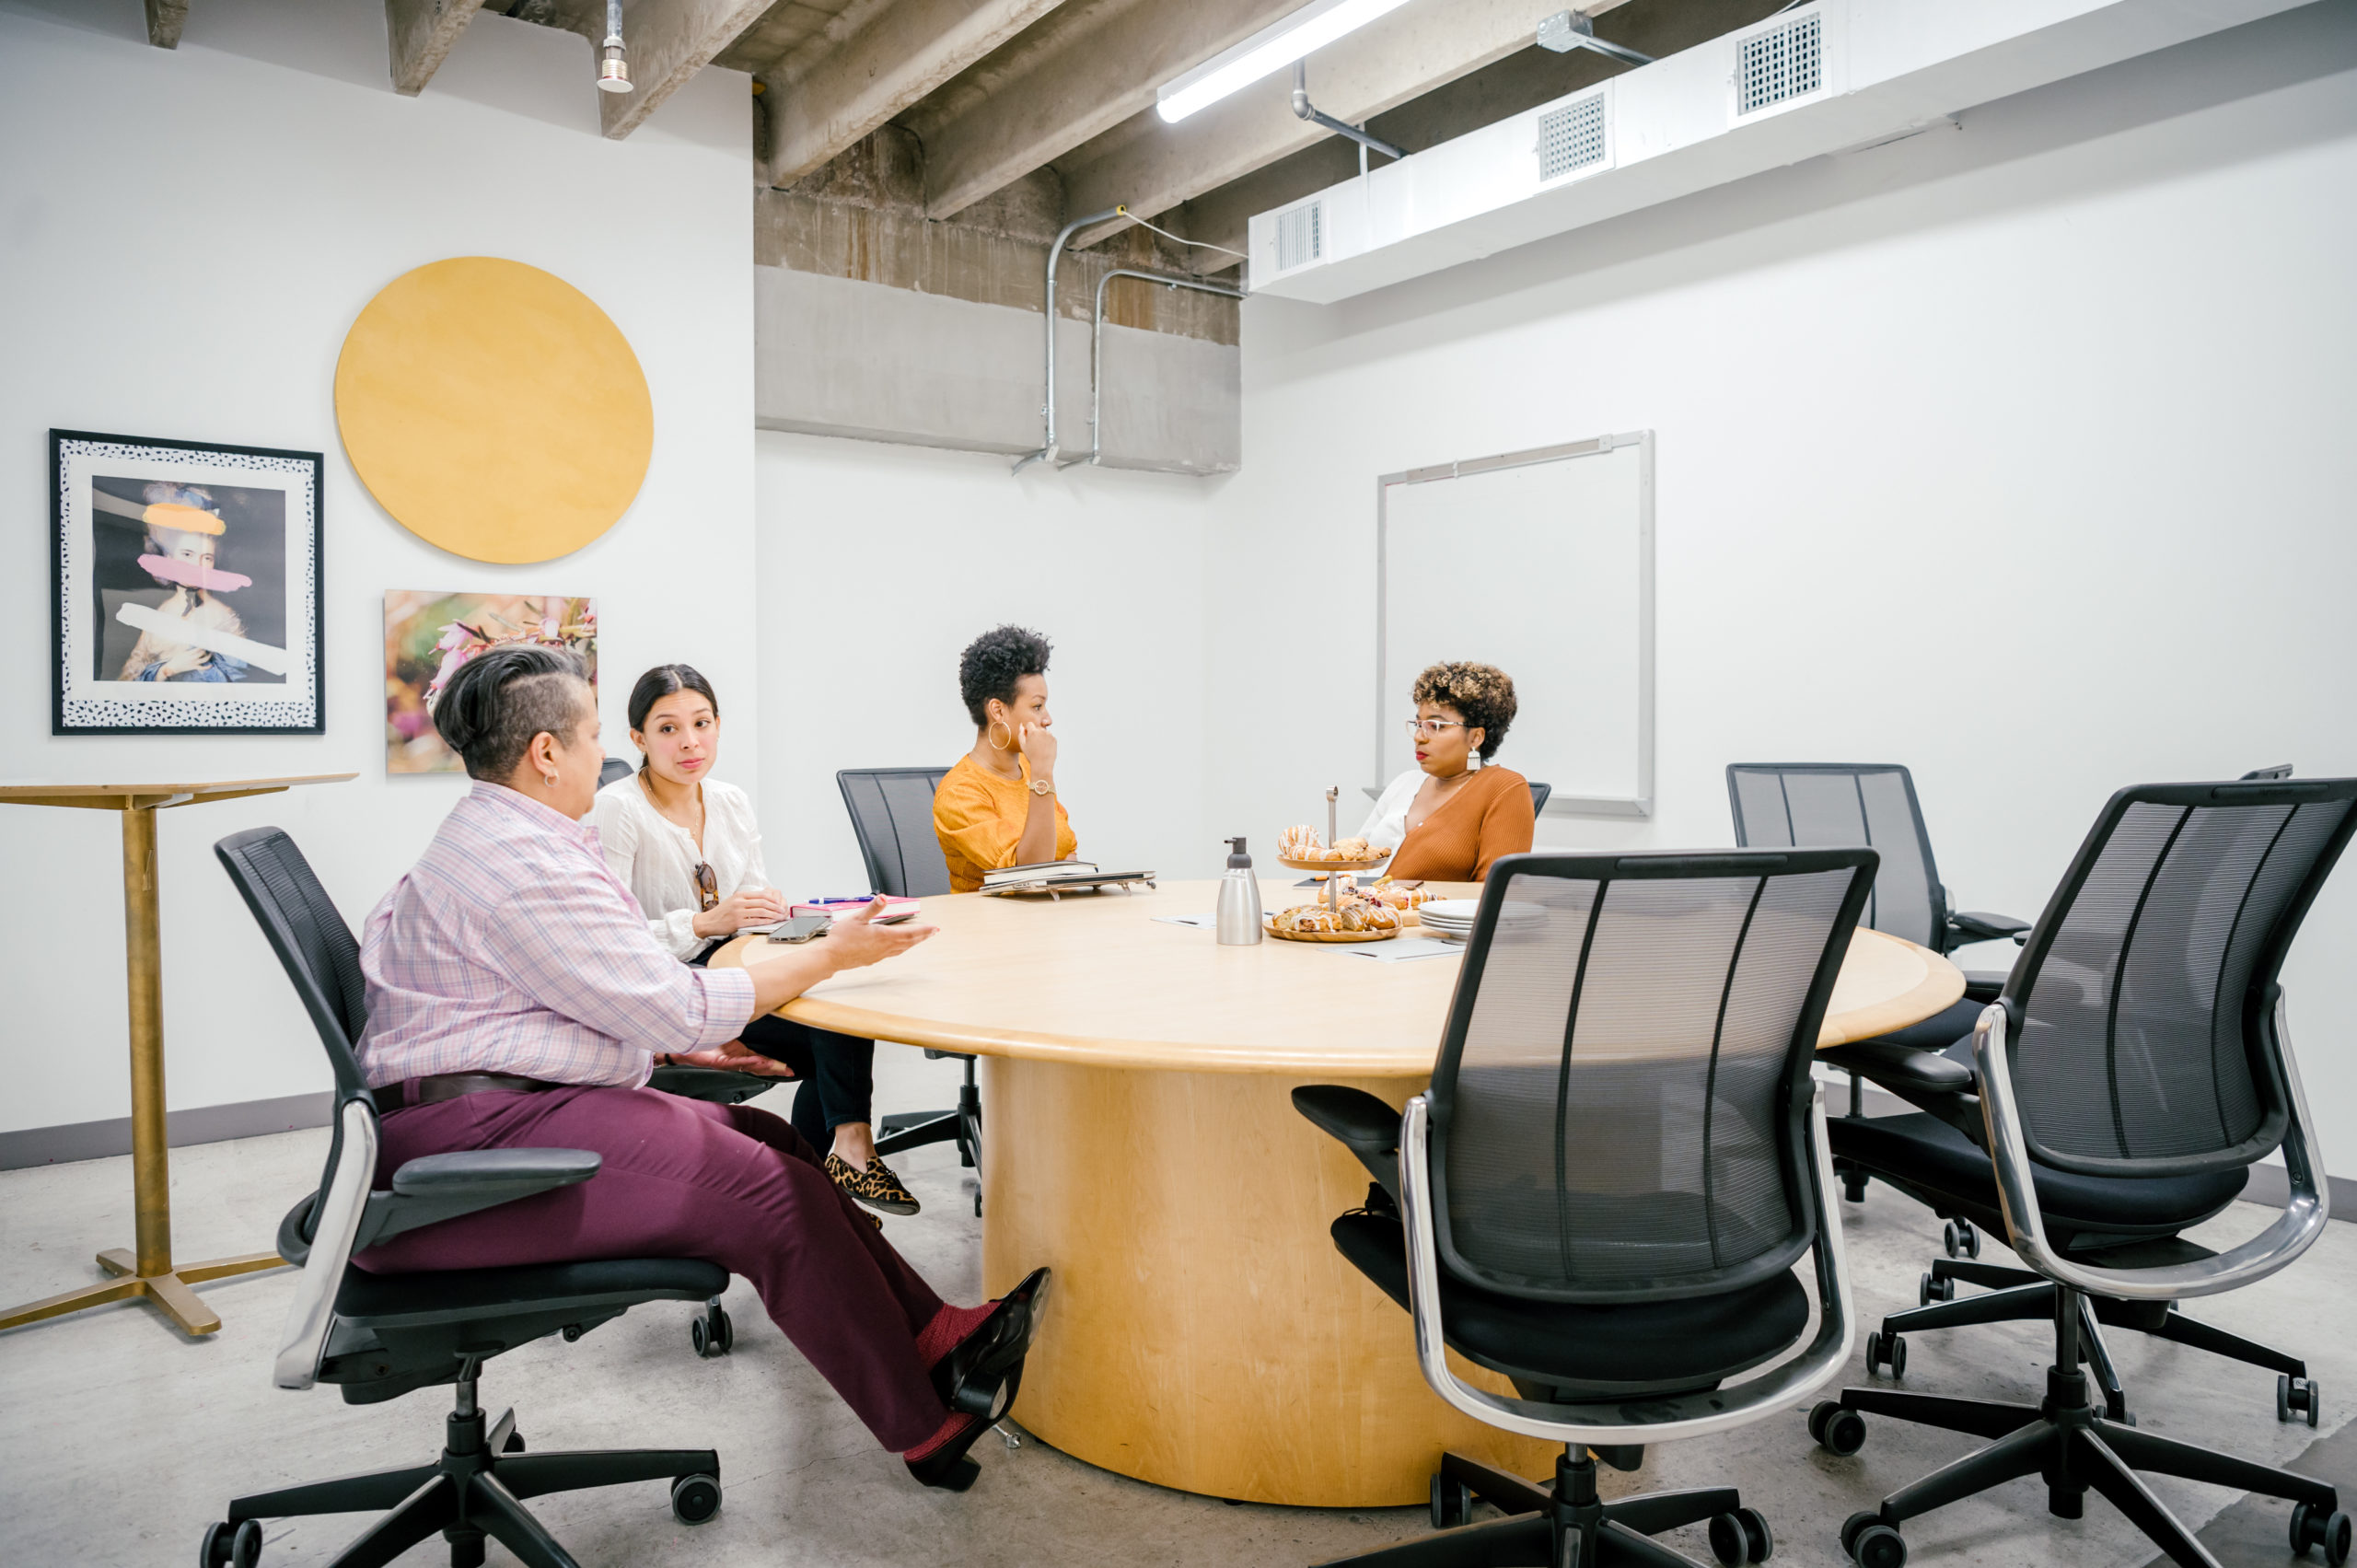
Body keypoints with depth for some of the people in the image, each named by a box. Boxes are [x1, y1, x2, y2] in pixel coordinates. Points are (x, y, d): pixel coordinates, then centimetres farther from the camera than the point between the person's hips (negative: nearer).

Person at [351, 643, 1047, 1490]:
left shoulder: (491, 839, 18)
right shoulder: (520, 863, -18)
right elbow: (678, 1006, -16)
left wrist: (681, 1044, 19)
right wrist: (829, 953, -7)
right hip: (465, 1145, -11)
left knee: (767, 1137, -2)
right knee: (766, 1192, -18)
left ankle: (935, 1335, -2)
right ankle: (930, 1433, -8)